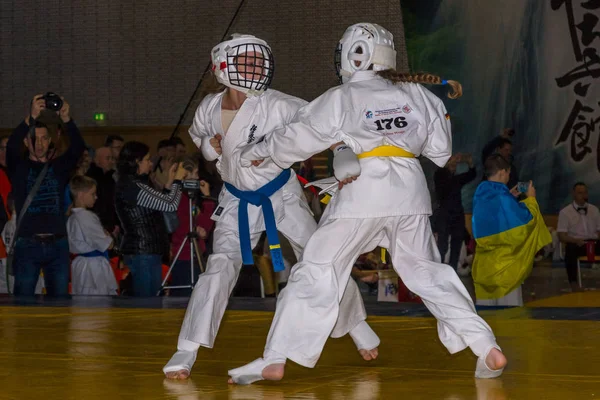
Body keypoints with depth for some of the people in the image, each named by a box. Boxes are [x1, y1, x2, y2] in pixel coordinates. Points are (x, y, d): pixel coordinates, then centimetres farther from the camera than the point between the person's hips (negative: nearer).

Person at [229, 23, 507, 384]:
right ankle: (488, 349, 8)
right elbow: (441, 151, 13)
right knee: (428, 272, 15)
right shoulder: (416, 94, 8)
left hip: (362, 194, -4)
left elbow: (297, 139, 6)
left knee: (316, 272, 4)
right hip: (410, 192, 4)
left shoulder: (340, 99, -2)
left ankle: (274, 360, 1)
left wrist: (258, 151, 23)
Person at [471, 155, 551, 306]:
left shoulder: (480, 194, 3)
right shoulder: (502, 197, -20)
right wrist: (530, 199, 1)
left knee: (485, 298, 11)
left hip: (484, 260, 7)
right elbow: (525, 218, -15)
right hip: (504, 258, -7)